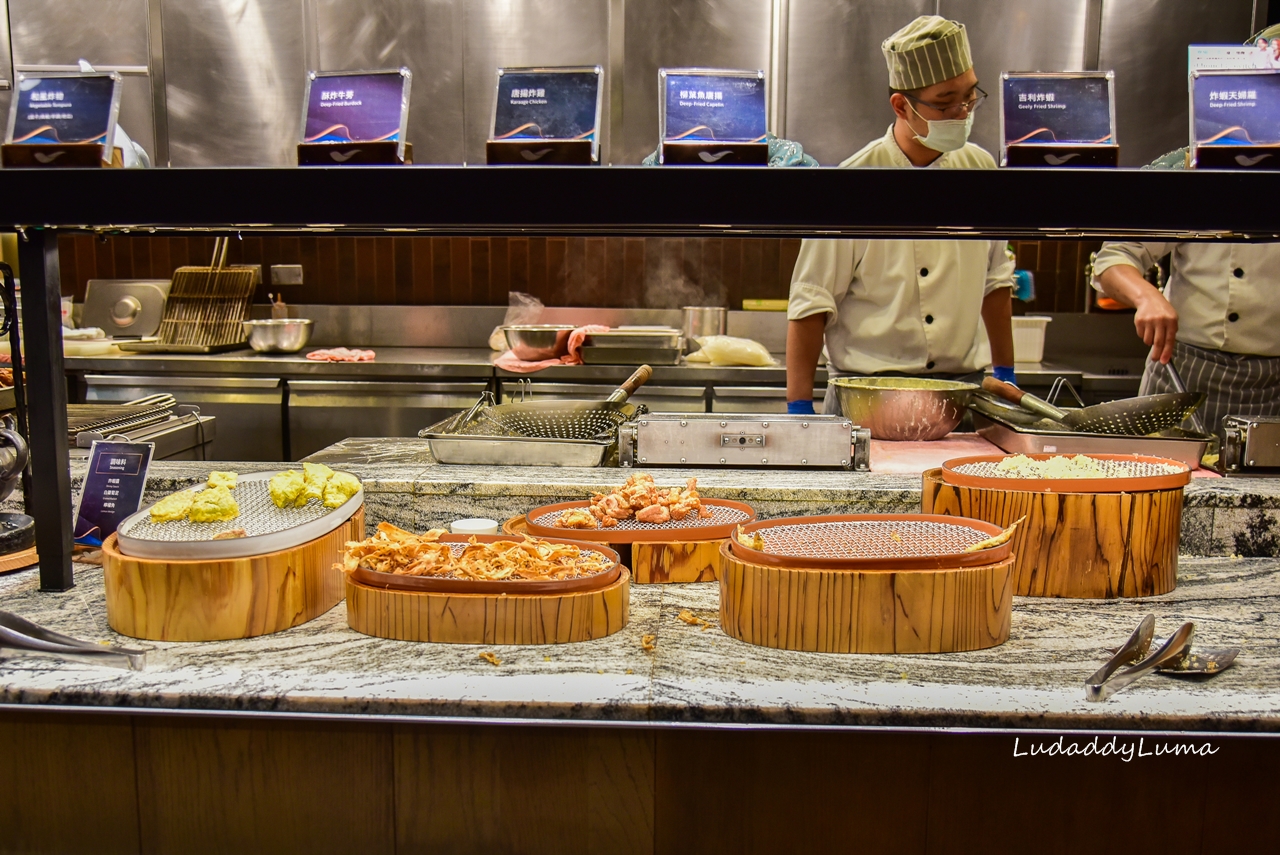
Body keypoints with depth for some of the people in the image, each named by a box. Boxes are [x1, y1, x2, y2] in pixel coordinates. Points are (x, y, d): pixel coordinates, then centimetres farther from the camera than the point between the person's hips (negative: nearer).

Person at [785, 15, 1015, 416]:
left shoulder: (980, 169, 6)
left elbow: (994, 280, 16)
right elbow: (810, 306, -10)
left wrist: (1005, 377, 17)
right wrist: (799, 410, -13)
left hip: (962, 395, 5)